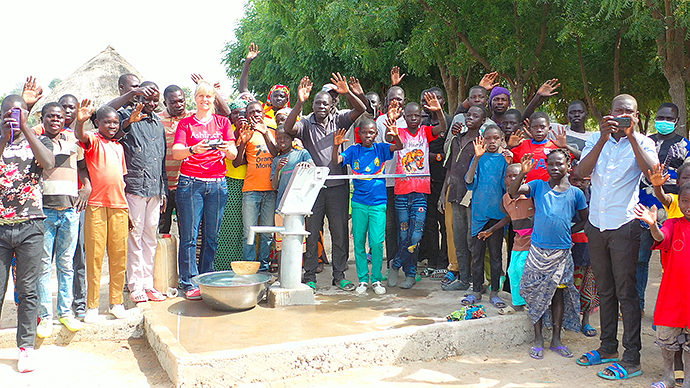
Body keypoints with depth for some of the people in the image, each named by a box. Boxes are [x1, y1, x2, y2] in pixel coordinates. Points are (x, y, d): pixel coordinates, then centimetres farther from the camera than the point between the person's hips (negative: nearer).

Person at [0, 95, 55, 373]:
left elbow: (49, 163, -14)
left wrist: (25, 128, -13)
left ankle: (26, 347, 13)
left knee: (27, 290, 4)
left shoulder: (40, 141, 9)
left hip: (30, 226, -1)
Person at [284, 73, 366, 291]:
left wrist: (347, 93, -18)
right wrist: (300, 102, -24)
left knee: (340, 232, 7)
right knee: (312, 233, 5)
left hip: (338, 186, 2)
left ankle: (339, 275, 18)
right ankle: (310, 276, 14)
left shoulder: (338, 120, 7)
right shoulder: (306, 124, 3)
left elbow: (361, 110, -3)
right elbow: (288, 128, -16)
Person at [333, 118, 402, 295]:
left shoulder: (381, 149, 3)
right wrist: (336, 146, -25)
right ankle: (363, 279, 17)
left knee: (377, 242, -4)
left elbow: (399, 147, -12)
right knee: (359, 242, 5)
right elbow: (336, 161, -8)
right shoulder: (353, 150, 4)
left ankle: (376, 279, 11)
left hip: (378, 203, -1)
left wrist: (396, 136, -32)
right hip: (359, 203, 1)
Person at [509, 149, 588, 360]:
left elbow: (585, 219, 14)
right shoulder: (538, 186, 1)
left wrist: (567, 232, 4)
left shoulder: (575, 193, 4)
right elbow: (513, 192, -13)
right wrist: (523, 172, -25)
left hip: (562, 252, 1)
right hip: (538, 250, -1)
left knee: (558, 293, 9)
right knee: (537, 294, 4)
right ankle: (538, 339, 15)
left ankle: (556, 339, 22)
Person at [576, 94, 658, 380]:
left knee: (626, 292, -1)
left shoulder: (642, 142, -2)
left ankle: (631, 359, 8)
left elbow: (652, 170, -22)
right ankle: (608, 348, 28)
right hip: (596, 224, 4)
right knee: (604, 290, 15)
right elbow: (582, 171, -11)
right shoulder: (597, 139, 5)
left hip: (624, 225, -4)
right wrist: (604, 139, -19)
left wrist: (631, 136, -24)